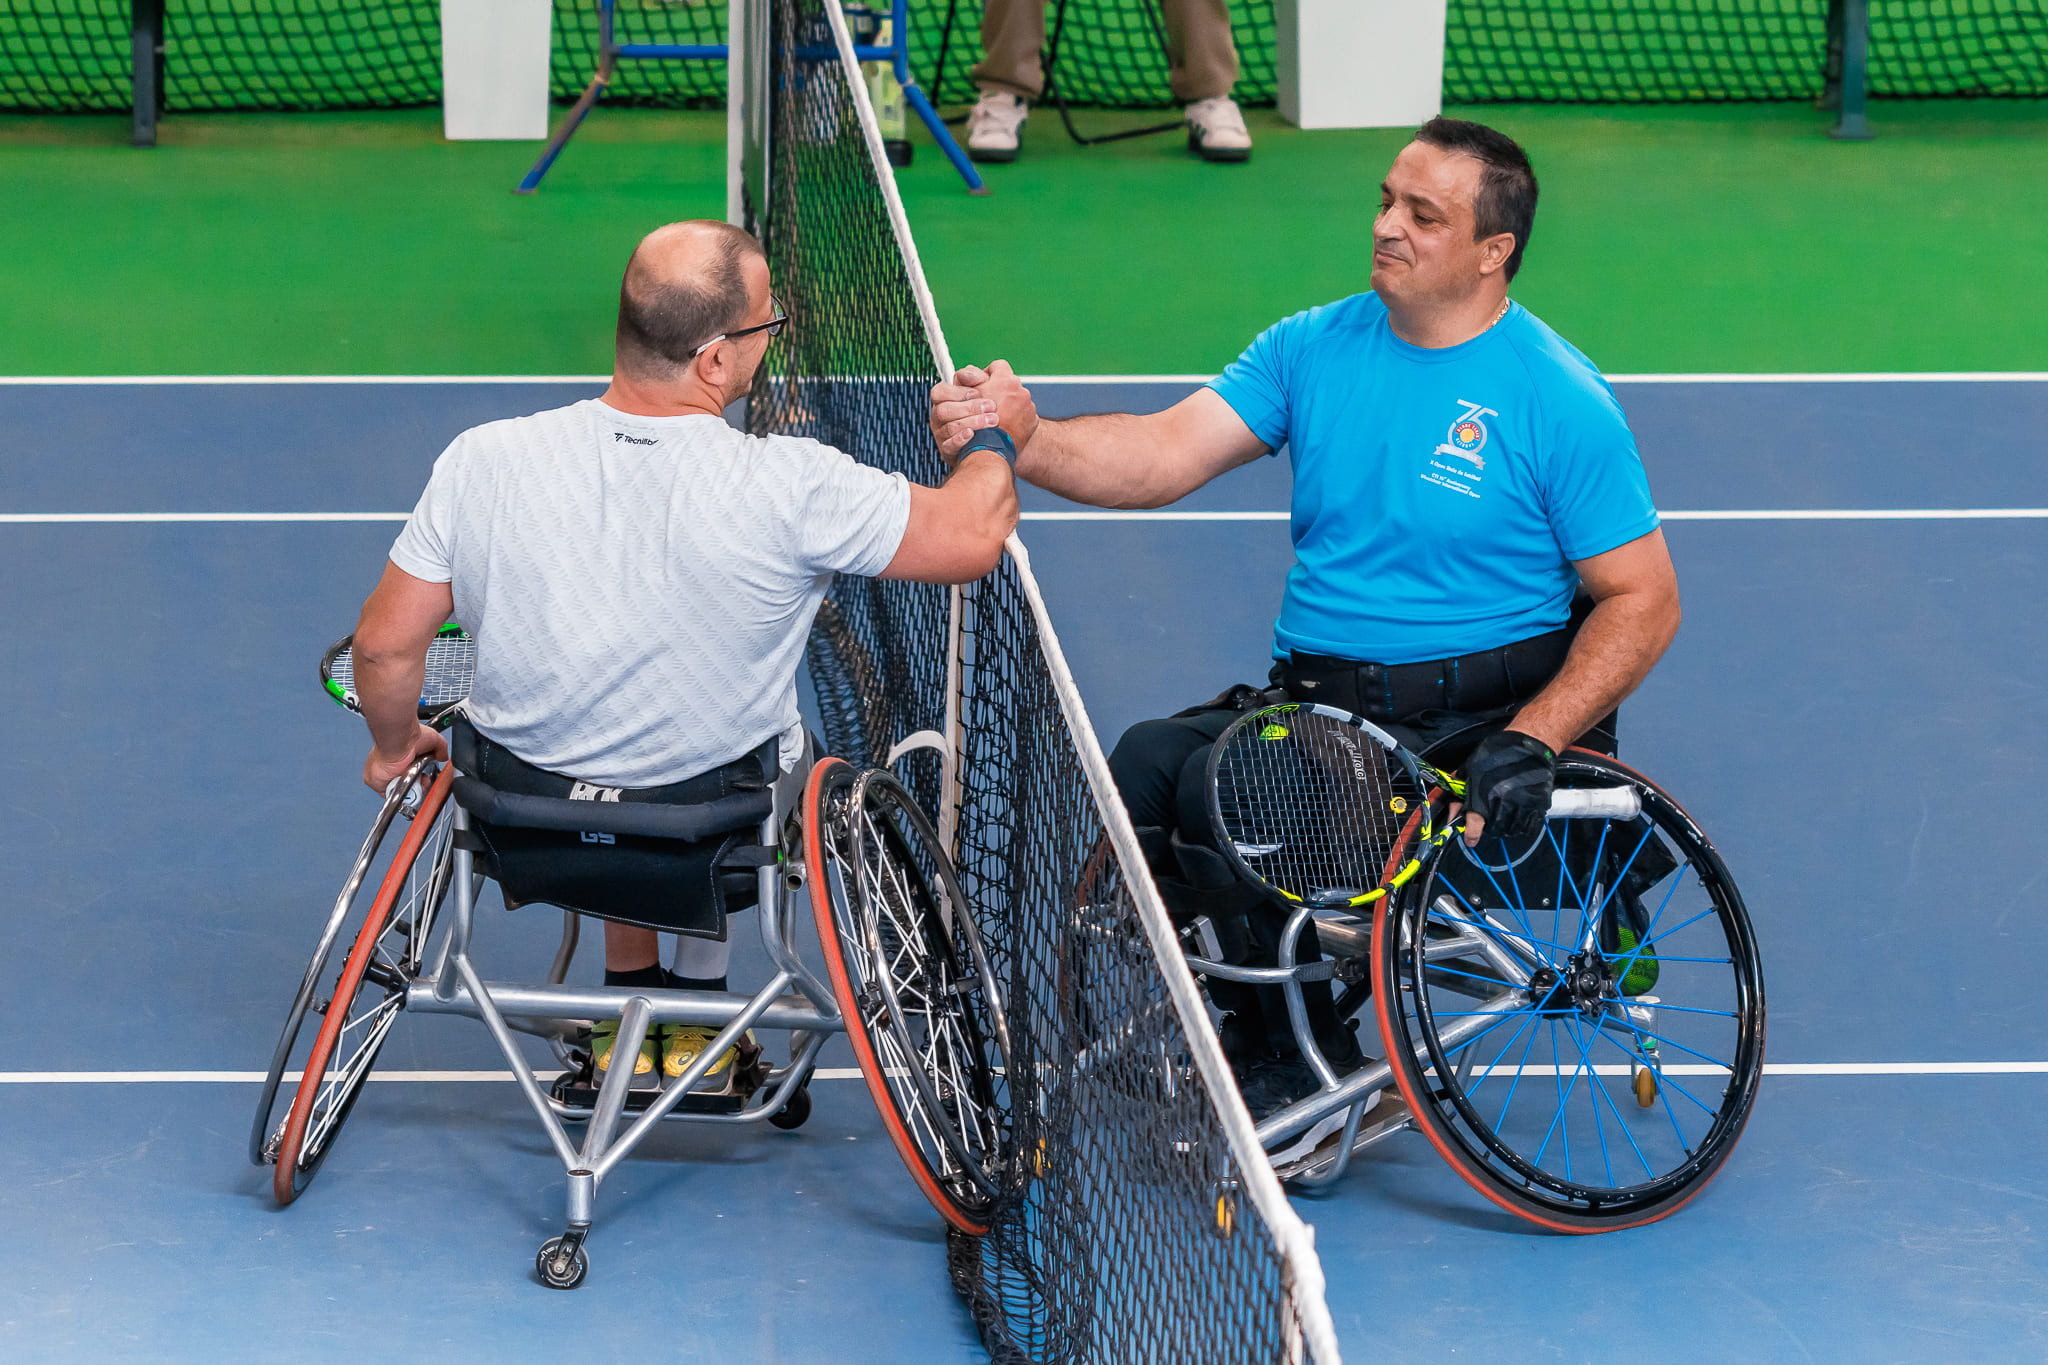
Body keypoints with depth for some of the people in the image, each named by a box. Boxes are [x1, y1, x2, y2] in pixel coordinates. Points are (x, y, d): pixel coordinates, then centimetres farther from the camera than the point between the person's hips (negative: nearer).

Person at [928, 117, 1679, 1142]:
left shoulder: (1561, 404, -6)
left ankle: (1302, 1068, -8)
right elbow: (1167, 453, -3)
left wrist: (1529, 745, -18)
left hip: (1465, 723, -5)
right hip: (1307, 699, 5)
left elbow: (1642, 602, -5)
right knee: (1142, 767, -22)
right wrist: (1027, 440, -23)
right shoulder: (1313, 347, 8)